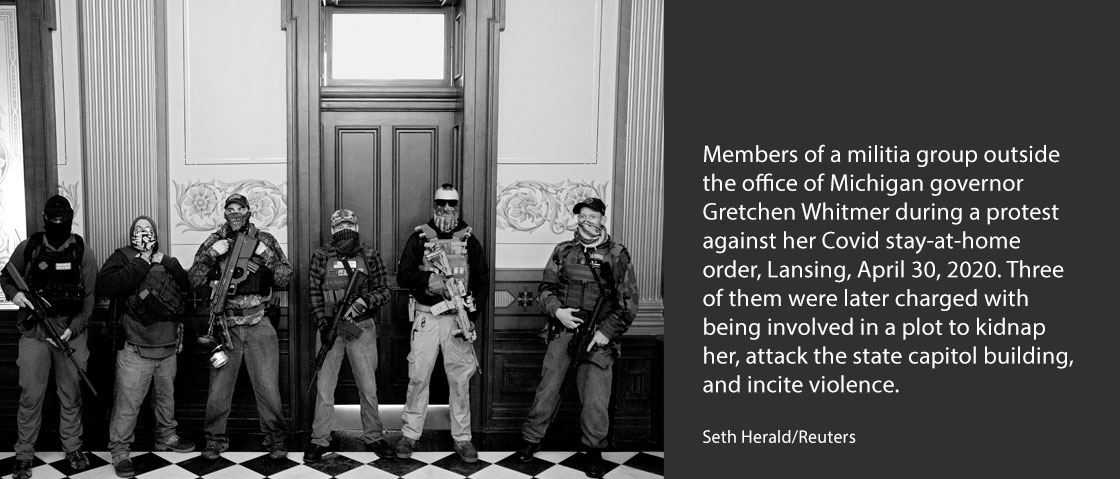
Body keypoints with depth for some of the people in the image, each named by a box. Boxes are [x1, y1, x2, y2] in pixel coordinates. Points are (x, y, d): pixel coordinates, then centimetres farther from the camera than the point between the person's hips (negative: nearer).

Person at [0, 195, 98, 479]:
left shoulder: (82, 252, -2)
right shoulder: (27, 248, 0)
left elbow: (89, 298, -2)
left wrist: (72, 329, -12)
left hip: (71, 332, 0)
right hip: (33, 332, 0)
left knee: (71, 394, 9)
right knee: (30, 395, 3)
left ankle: (73, 448, 23)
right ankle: (24, 455, 15)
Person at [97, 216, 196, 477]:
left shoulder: (165, 260, 16)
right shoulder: (122, 257, -1)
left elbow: (188, 284, 6)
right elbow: (105, 286, -19)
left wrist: (167, 262, -5)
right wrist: (141, 264, -17)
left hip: (168, 347, 6)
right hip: (135, 348, -5)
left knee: (166, 395, 18)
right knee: (127, 402, -4)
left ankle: (166, 436, 34)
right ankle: (120, 450, 8)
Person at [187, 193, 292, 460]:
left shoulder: (264, 240, 5)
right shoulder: (213, 242, 7)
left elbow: (284, 280, 0)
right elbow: (193, 282, 0)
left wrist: (266, 255, -13)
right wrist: (211, 254, -11)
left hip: (259, 325, -1)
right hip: (224, 325, 1)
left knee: (268, 387, 2)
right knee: (219, 388, 7)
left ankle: (275, 438, 16)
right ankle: (215, 439, 24)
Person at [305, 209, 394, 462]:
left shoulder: (370, 256, 2)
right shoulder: (321, 256, 2)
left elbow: (384, 291, 2)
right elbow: (315, 293, 2)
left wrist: (364, 301, -16)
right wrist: (322, 323, -8)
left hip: (362, 327, 0)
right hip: (330, 327, 0)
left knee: (368, 387, 6)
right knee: (324, 386, 3)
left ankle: (373, 437, 20)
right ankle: (319, 440, 14)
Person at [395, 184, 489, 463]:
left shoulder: (470, 241, 7)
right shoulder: (419, 238, 6)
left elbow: (482, 283, 6)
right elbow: (402, 276, 0)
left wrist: (471, 319, -4)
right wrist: (427, 279, -20)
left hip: (458, 319, 1)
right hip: (426, 317, 0)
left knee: (460, 380, 3)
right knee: (418, 377, 2)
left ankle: (462, 438, 13)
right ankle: (409, 434, 16)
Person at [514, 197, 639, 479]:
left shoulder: (617, 255, 2)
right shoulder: (563, 251, 9)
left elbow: (629, 300, -1)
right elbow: (547, 287, 11)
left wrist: (606, 331, -9)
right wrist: (556, 310, -9)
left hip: (598, 336, -2)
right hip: (563, 330, 2)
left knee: (595, 397, -2)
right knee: (548, 388, 5)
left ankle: (594, 450, 16)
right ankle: (531, 439, 21)